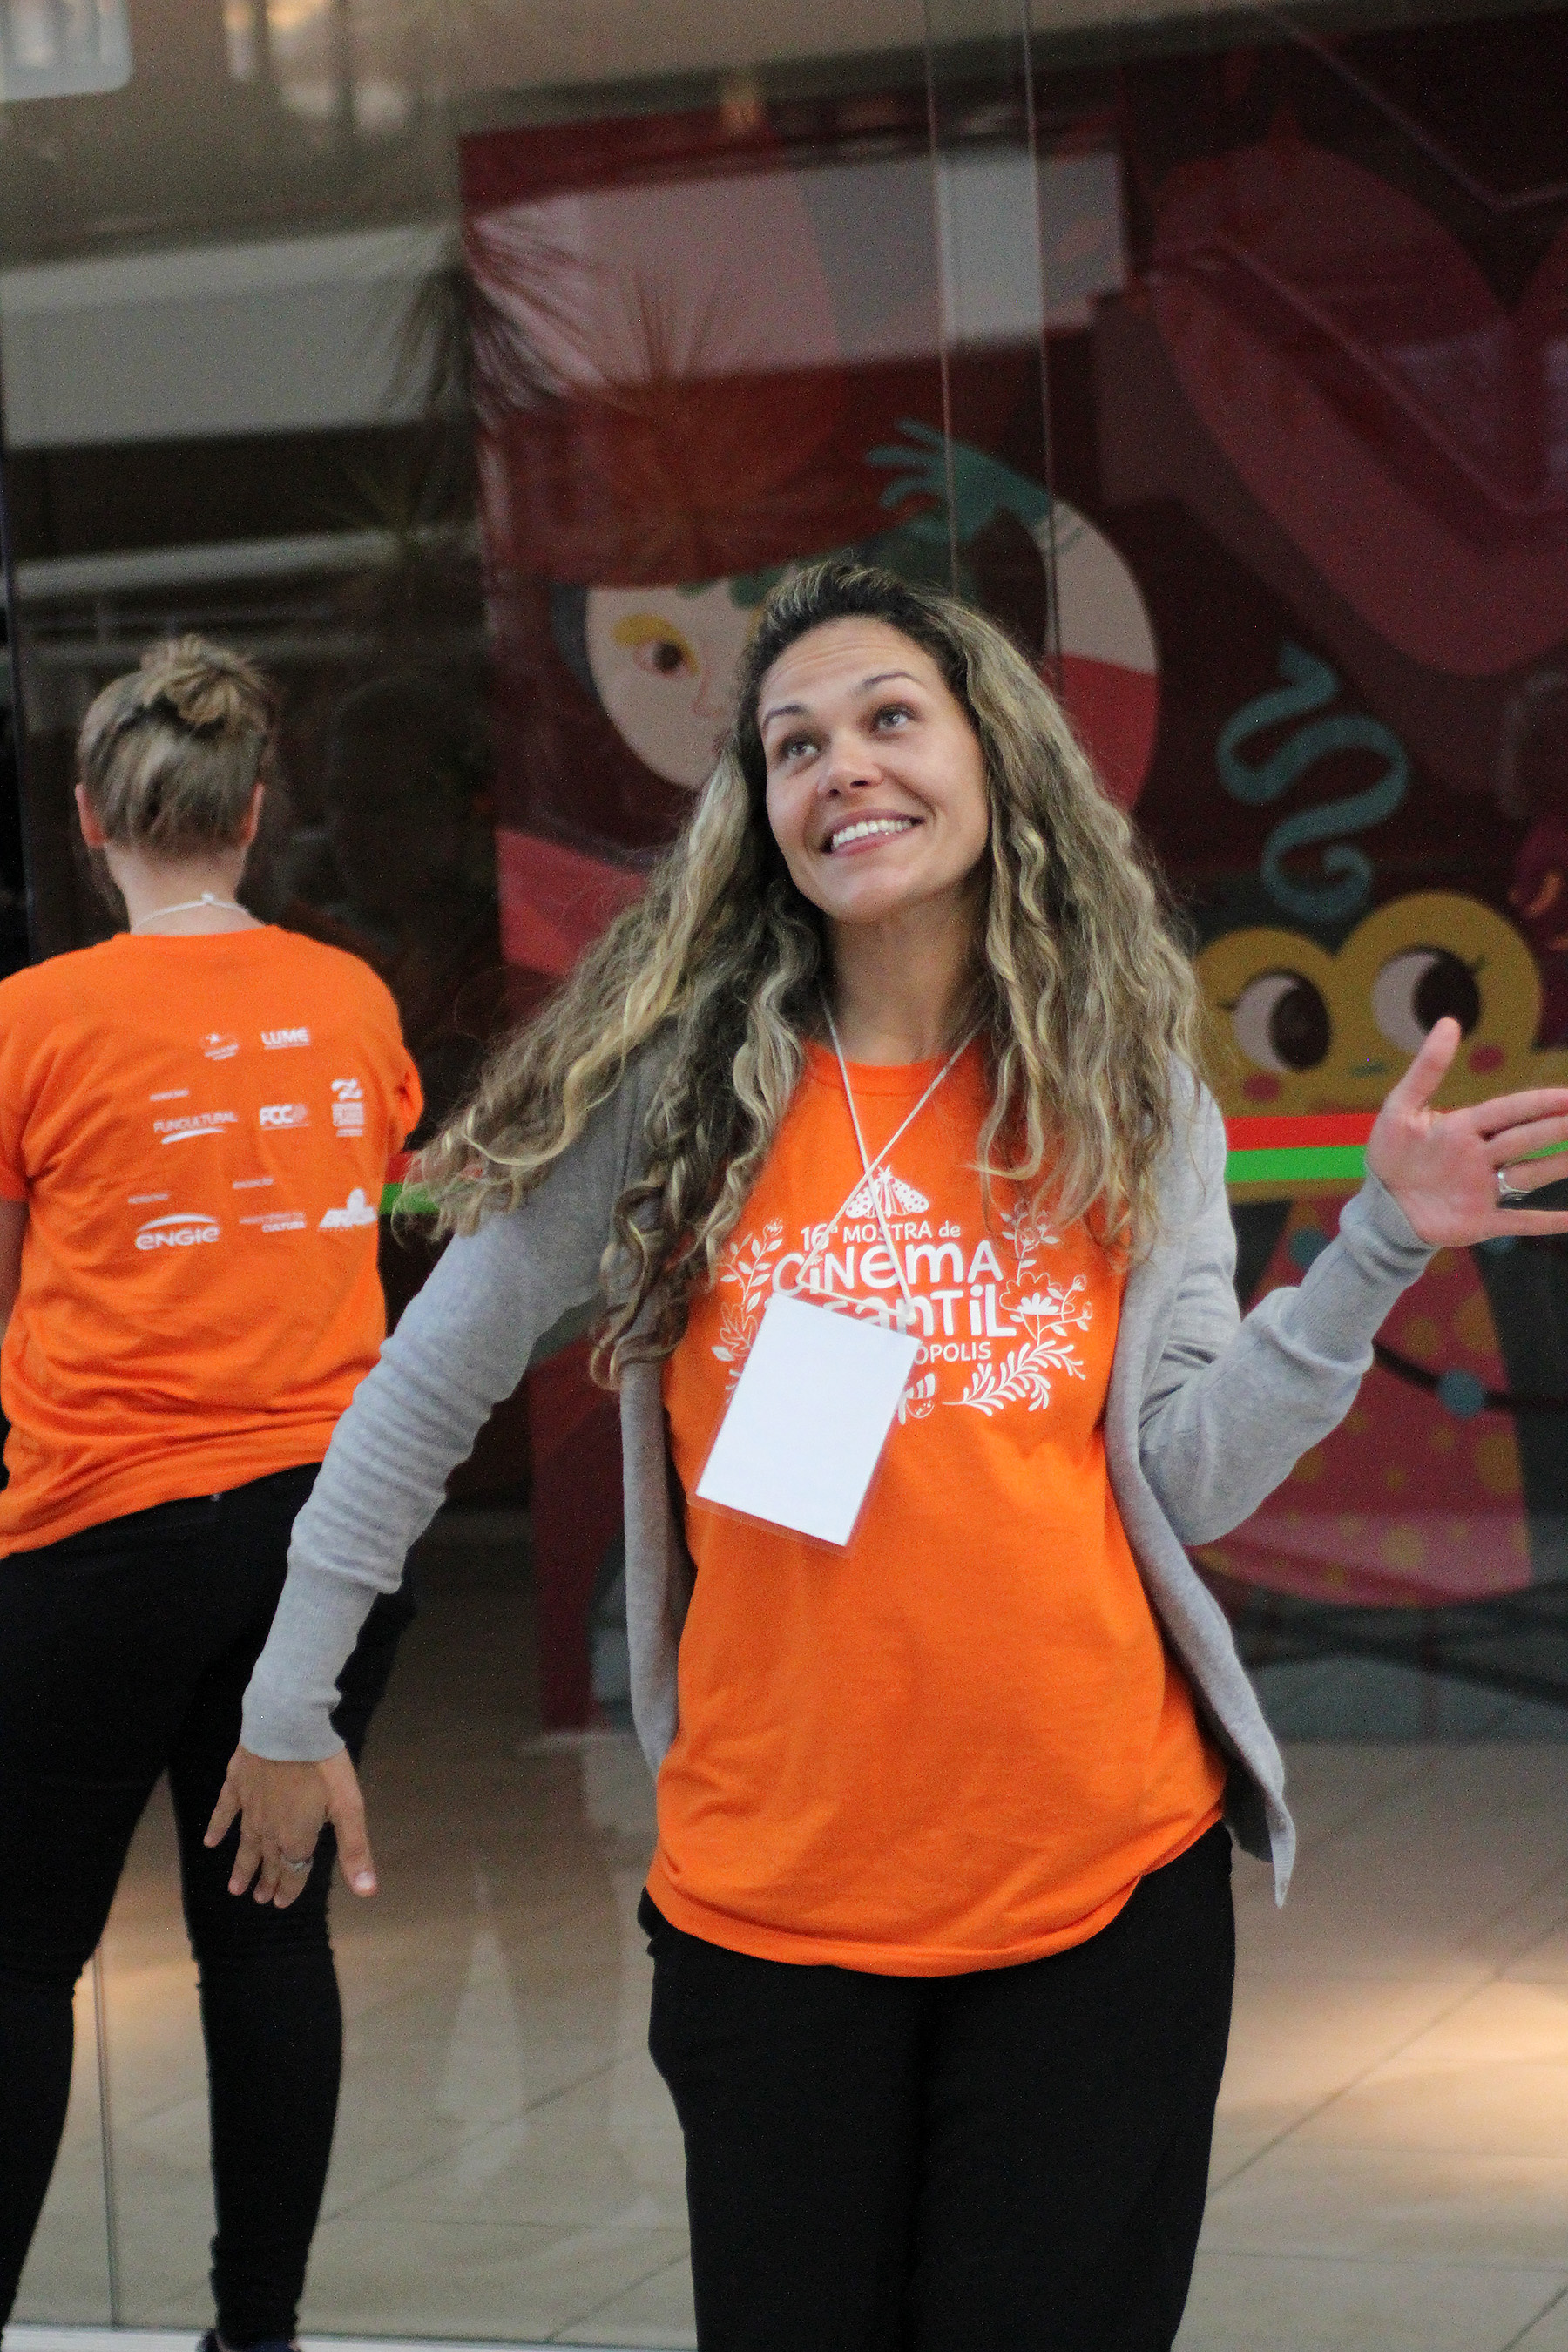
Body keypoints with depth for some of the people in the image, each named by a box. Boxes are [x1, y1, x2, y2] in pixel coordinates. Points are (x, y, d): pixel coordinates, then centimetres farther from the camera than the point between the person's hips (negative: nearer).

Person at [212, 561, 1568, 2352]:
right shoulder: (678, 1087, -2)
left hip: (1103, 1878, 1)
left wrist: (1377, 1248, -12)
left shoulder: (1130, 1097, 3)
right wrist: (290, 1704, 6)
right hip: (767, 1888, -1)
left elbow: (1191, 1481, -2)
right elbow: (431, 1384, 5)